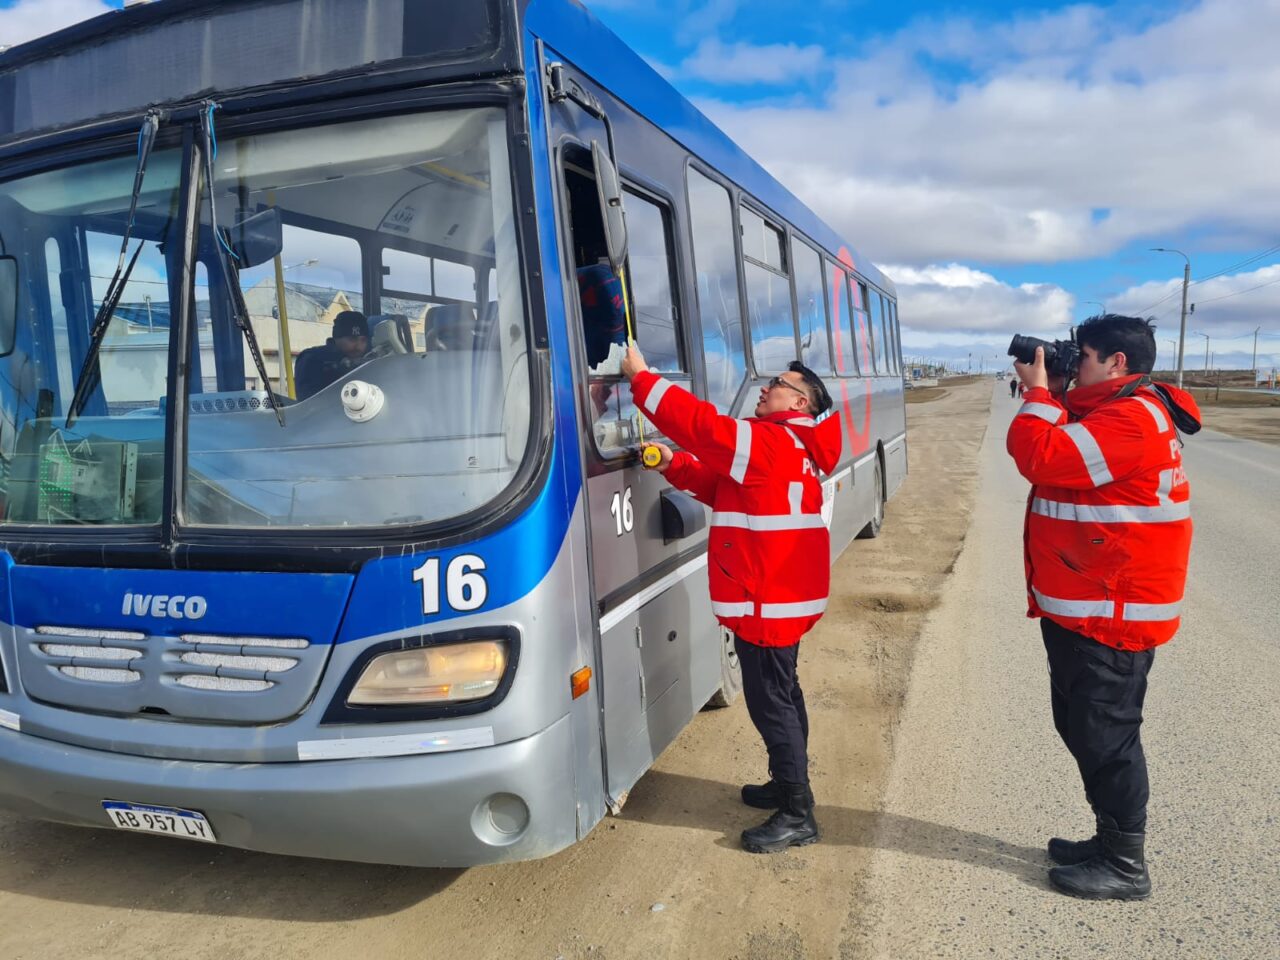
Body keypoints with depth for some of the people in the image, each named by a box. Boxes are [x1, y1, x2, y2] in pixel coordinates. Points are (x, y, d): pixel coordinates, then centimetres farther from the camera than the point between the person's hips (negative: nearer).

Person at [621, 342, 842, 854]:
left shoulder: (769, 442, -18)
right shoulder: (786, 447, 15)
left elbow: (703, 425, -25)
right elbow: (720, 484, 16)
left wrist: (641, 377, -18)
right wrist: (673, 464, 2)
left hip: (767, 600, -11)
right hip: (783, 595, 11)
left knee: (771, 701, -3)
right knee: (781, 693, 21)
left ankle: (797, 815, 8)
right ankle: (788, 785, 36)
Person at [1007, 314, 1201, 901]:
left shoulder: (1130, 420, -20)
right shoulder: (1116, 412, 15)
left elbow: (1041, 458, -28)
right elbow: (1061, 455, 19)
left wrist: (1038, 393, -14)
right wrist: (1050, 397, 6)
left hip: (1111, 613, -11)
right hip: (1083, 606, 11)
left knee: (1104, 736, 0)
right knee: (1082, 728, 18)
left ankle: (1125, 865, 15)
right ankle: (1109, 841, 32)